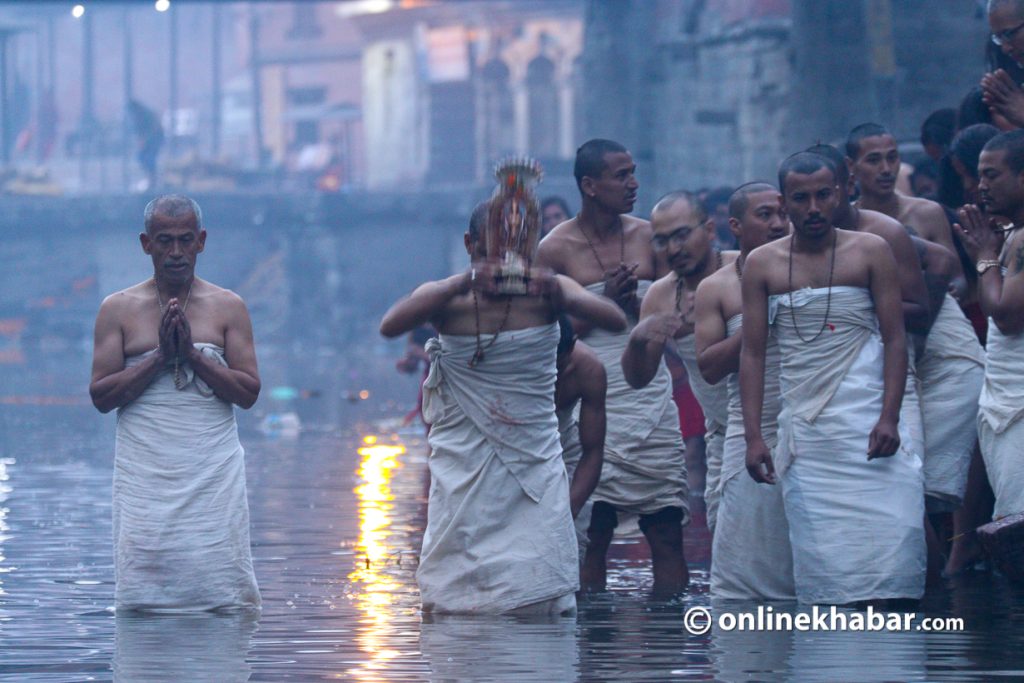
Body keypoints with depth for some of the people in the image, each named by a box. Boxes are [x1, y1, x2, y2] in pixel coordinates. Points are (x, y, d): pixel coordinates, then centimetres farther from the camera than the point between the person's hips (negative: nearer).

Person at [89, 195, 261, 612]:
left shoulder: (228, 308, 8)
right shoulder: (119, 309, 7)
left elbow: (249, 392, 1)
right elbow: (100, 395, 0)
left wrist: (192, 354, -10)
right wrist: (160, 357, -10)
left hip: (213, 470, 0)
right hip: (145, 474, 0)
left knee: (224, 592, -6)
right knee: (141, 595, -6)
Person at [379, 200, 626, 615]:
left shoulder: (545, 293, -1)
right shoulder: (447, 300, -3)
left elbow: (616, 321, -16)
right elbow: (390, 326, -23)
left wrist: (559, 296, -36)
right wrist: (463, 283, -35)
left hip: (533, 466, 0)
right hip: (463, 467, 0)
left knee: (537, 600, -6)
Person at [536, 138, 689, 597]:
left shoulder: (647, 237, 9)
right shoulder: (555, 249, -1)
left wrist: (635, 303, -8)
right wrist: (604, 303, -14)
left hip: (650, 396, 3)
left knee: (667, 529, -3)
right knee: (593, 530, -5)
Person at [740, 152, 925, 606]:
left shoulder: (870, 253, 4)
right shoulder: (762, 265, 8)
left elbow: (895, 339, 1)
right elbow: (752, 353, 7)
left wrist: (889, 418, -12)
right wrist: (752, 437, -2)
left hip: (867, 424, -2)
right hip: (804, 428, 2)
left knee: (885, 538, -12)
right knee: (819, 556, -1)